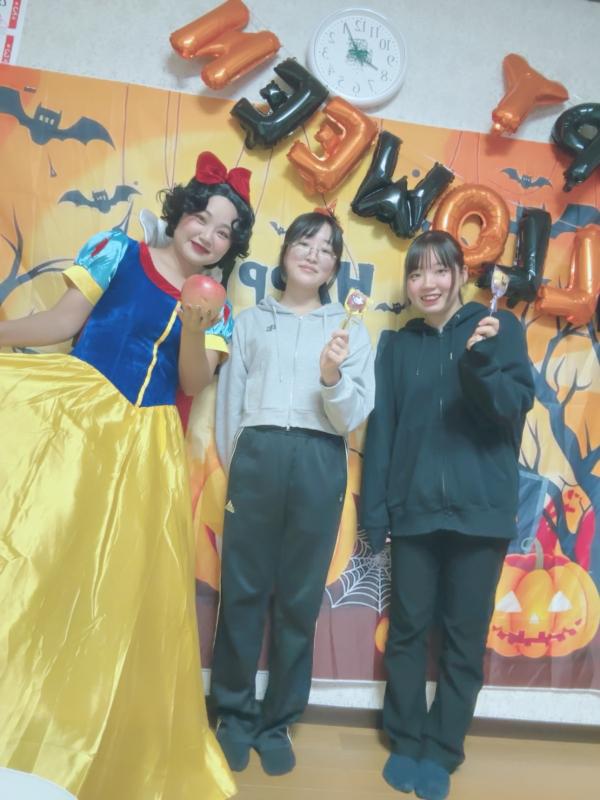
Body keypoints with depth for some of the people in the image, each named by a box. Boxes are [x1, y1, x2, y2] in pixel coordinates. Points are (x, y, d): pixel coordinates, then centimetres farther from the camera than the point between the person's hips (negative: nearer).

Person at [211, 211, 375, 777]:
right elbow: (229, 401, 11)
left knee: (300, 598, 8)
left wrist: (332, 376, -15)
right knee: (242, 590, 4)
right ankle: (234, 715, 24)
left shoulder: (349, 329, 10)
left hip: (318, 464, 0)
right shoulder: (251, 321, 12)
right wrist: (233, 468, 7)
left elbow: (354, 417, 4)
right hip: (256, 457, 0)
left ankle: (278, 721, 26)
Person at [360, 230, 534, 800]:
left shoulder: (499, 329, 2)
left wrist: (480, 361, -26)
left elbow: (515, 408, -8)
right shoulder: (398, 346, 7)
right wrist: (373, 511, -1)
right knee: (407, 628, 10)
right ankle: (405, 742, 29)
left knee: (466, 636, 9)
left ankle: (442, 751, 28)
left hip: (480, 509, -1)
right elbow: (380, 431, 4)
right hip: (414, 510, 2)